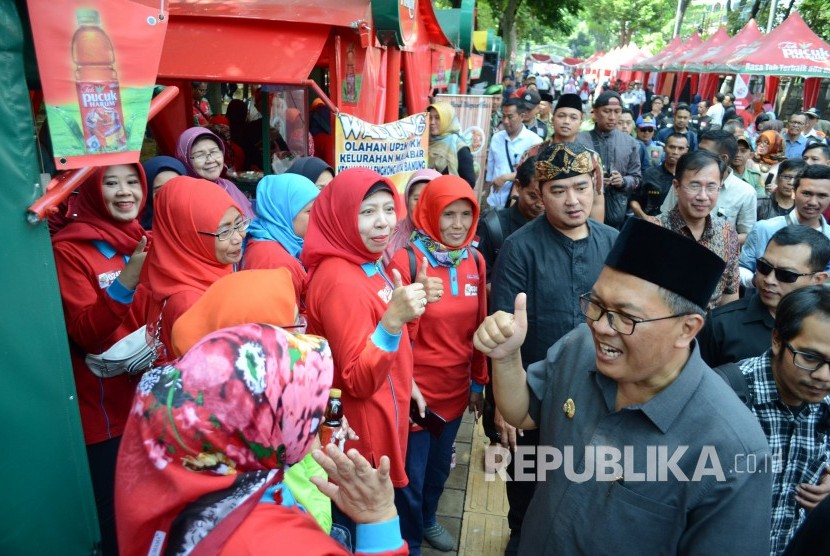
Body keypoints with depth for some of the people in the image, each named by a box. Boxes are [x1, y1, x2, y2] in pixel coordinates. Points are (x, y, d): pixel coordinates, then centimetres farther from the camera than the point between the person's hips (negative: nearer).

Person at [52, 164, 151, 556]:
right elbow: (86, 335, -18)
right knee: (117, 513, 3)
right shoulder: (69, 249, -10)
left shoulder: (145, 242, 8)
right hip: (106, 407, -5)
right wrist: (125, 282, -32)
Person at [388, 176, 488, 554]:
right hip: (416, 390, -5)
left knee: (439, 463, 24)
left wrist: (478, 381, 11)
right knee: (411, 474, 10)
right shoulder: (405, 258, -17)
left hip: (456, 387, 6)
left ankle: (427, 519, 52)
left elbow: (478, 326, 6)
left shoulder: (475, 261, 1)